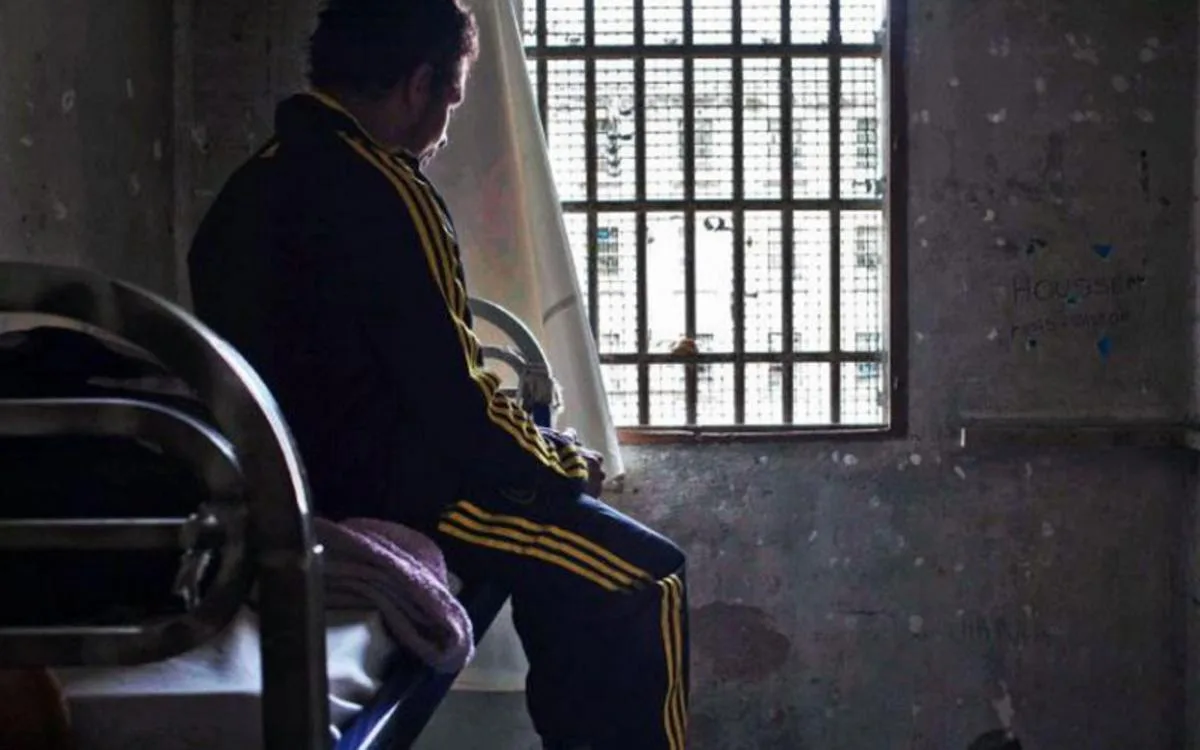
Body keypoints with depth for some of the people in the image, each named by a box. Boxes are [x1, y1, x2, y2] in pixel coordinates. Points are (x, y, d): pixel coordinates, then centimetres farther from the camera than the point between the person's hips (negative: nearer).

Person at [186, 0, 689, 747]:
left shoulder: (256, 185, 10)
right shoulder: (382, 193, -20)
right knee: (643, 582, -5)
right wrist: (564, 463, -3)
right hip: (380, 491, -10)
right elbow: (455, 406, -22)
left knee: (572, 546, 25)